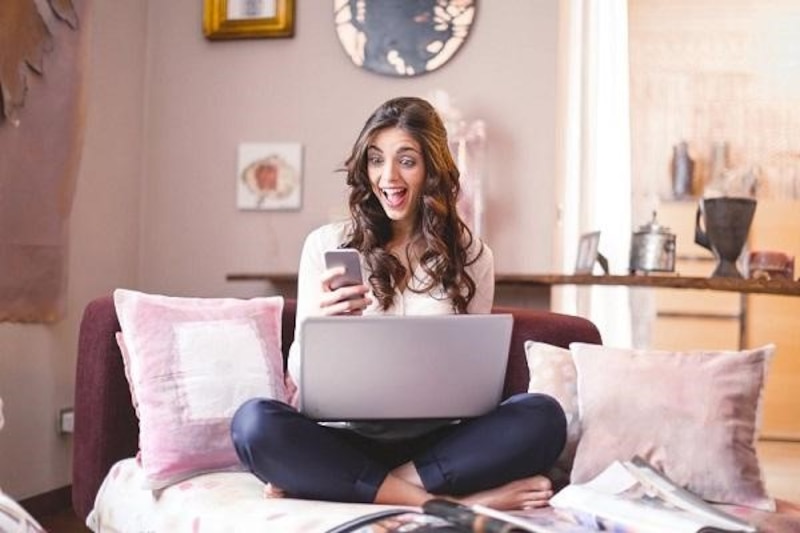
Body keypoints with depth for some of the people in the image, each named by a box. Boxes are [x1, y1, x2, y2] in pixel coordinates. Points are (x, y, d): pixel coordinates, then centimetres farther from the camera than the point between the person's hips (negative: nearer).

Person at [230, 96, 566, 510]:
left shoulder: (470, 255, 8)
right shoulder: (326, 245, 4)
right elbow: (301, 375, 2)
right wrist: (315, 323, -20)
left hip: (436, 442, 2)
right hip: (348, 439, -1)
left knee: (543, 417, -26)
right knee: (254, 422, -29)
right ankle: (443, 502, -27)